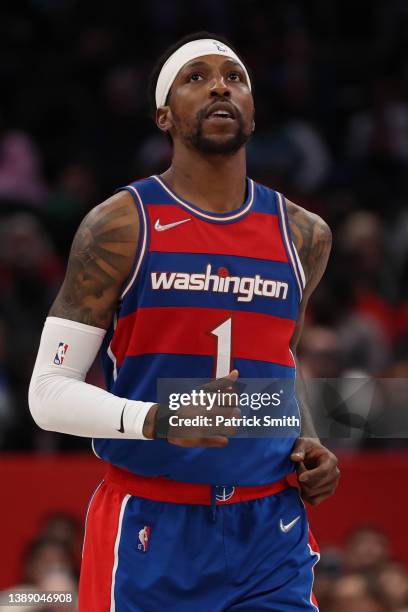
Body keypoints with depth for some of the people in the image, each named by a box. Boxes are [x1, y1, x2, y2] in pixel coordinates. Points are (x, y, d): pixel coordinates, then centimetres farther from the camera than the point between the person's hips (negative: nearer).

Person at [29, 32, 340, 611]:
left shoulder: (304, 236, 10)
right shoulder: (120, 226, -5)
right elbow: (49, 391, -7)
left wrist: (307, 442, 6)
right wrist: (157, 421, -24)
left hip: (270, 528, 4)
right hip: (149, 531, -4)